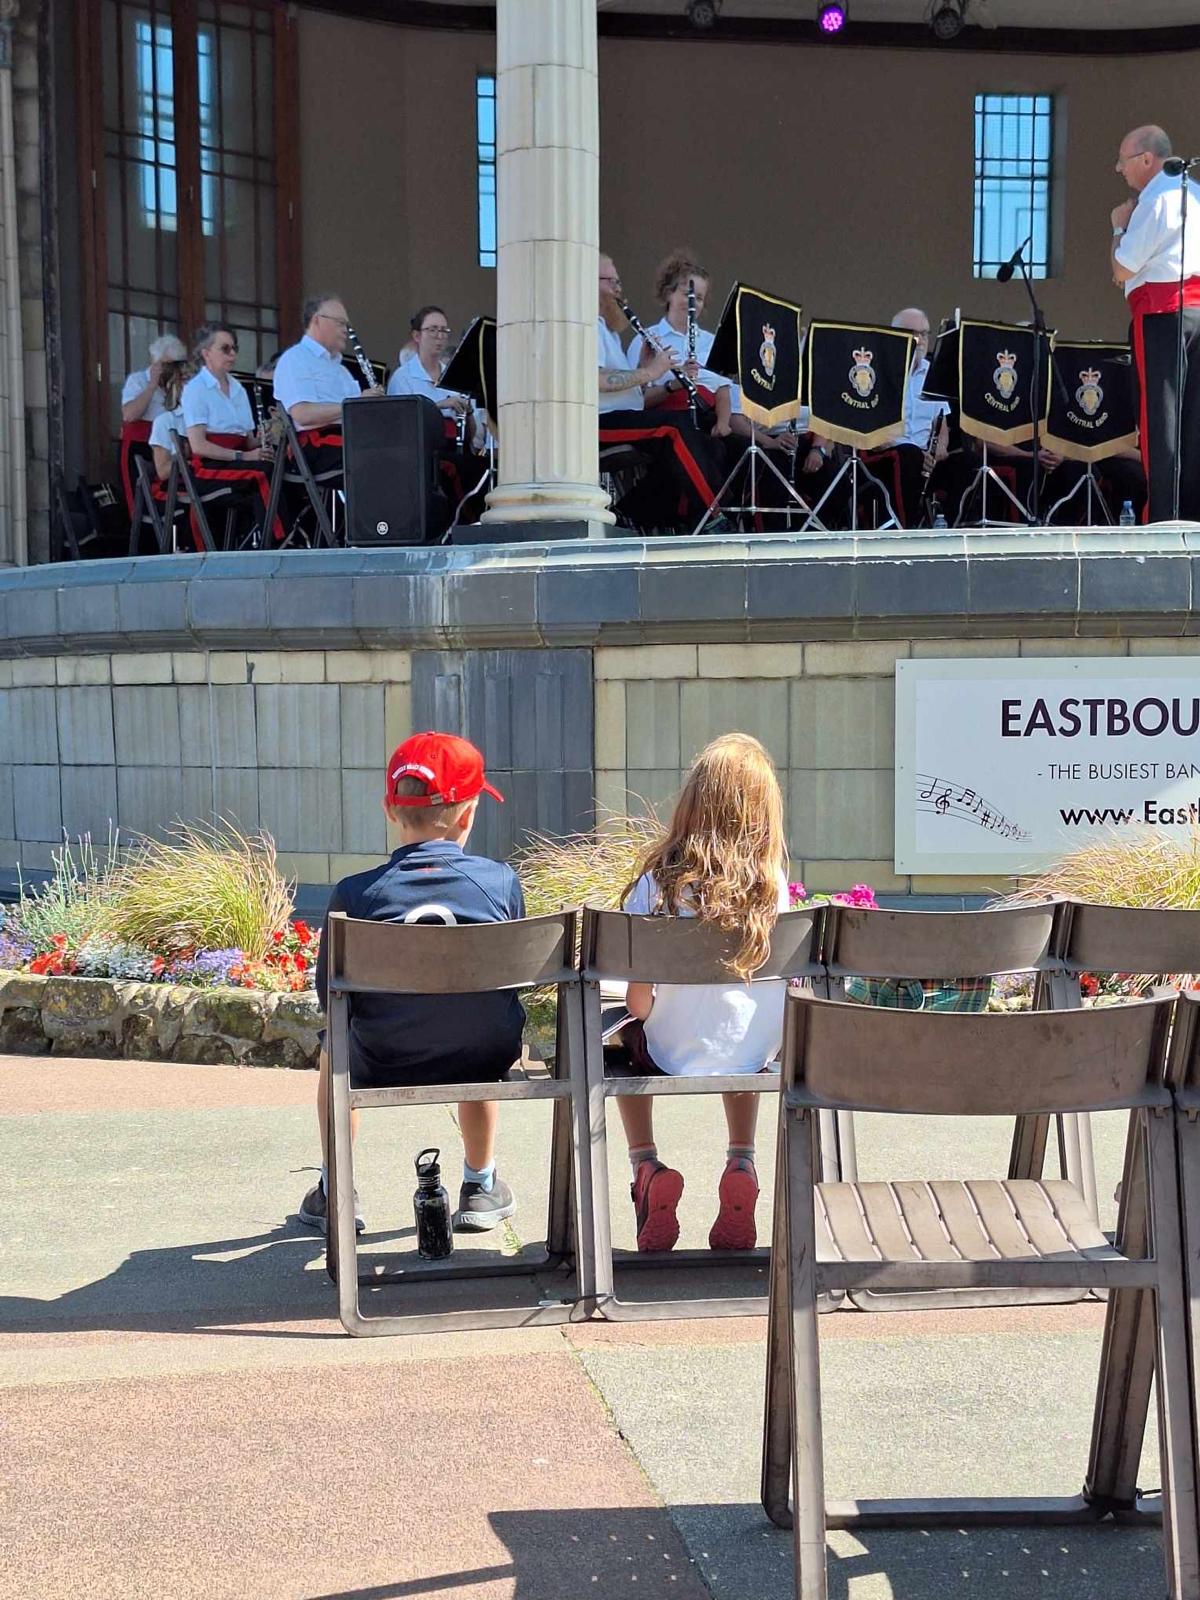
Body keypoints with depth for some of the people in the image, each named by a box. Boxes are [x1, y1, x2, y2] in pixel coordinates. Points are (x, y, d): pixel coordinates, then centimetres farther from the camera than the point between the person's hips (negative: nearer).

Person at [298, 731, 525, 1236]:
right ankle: (481, 1187, 45)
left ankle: (333, 1193, 40)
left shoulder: (354, 894, -13)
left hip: (383, 1066, -1)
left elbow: (330, 997, -4)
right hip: (485, 1062, 1)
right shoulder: (501, 881, -11)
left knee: (333, 1050, 34)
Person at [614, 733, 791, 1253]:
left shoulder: (659, 882, -17)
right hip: (758, 1056, 2)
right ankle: (741, 1166, 24)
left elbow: (638, 1001, -15)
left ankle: (646, 1166, 19)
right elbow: (775, 974, 2)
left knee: (622, 1037, 33)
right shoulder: (772, 885, -11)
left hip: (673, 1055, -2)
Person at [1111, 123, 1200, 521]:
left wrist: (1120, 226, 5)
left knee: (1160, 418, -6)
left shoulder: (1155, 201, -8)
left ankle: (1163, 517, -8)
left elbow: (1122, 270, -8)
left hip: (1162, 313, -8)